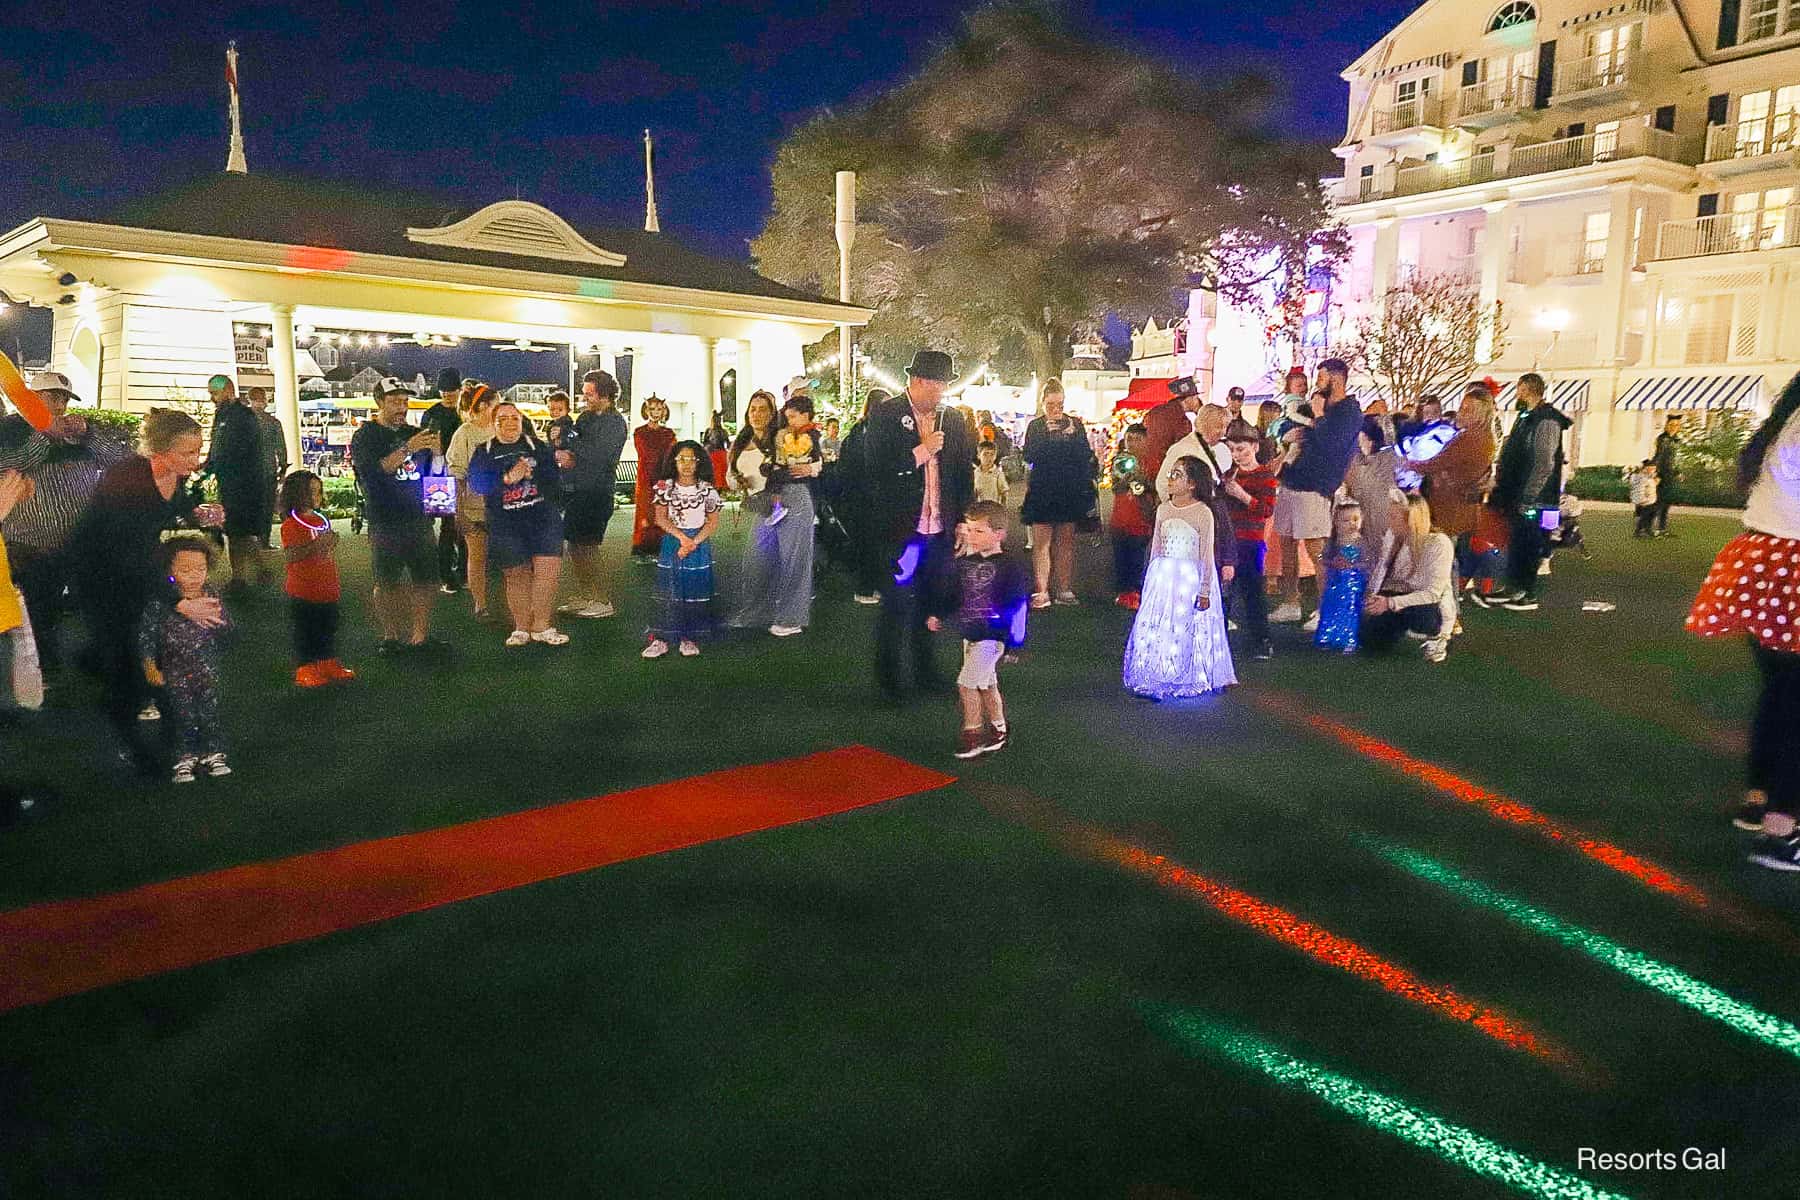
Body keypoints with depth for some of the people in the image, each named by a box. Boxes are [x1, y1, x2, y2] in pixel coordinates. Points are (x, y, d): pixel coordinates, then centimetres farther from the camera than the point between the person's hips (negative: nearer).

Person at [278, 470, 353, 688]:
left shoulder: (323, 520, 12)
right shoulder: (291, 524, -12)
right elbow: (288, 556, -23)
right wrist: (316, 544, -27)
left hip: (327, 590, 7)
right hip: (303, 591, -7)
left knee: (328, 629, 15)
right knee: (305, 632, 0)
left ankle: (329, 665, 26)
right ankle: (305, 670, 9)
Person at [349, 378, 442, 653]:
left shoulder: (414, 434, 16)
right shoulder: (365, 436, 1)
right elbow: (374, 470, -16)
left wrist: (436, 450, -4)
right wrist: (407, 449, -26)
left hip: (418, 517, 4)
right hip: (385, 521, -4)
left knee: (424, 578, 1)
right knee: (387, 582, 0)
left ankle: (420, 635, 7)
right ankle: (390, 636, 10)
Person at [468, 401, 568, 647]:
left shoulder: (538, 445, 10)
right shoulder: (484, 452, 9)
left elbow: (554, 475, 0)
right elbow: (477, 483, -7)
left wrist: (530, 473, -17)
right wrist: (507, 478, -19)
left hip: (543, 518, 0)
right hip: (505, 523, 0)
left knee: (548, 570, -10)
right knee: (517, 575, 4)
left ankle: (541, 626, 0)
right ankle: (522, 627, 15)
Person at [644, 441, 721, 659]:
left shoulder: (707, 489, 2)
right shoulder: (666, 487, 3)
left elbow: (713, 522, -1)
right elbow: (661, 518, -2)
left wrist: (694, 542, -14)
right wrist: (682, 537, -15)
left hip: (699, 544, 0)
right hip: (671, 543, 0)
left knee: (695, 591, 0)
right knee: (667, 592, -3)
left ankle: (690, 639, 8)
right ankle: (661, 639, -1)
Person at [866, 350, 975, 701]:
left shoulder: (952, 420, 8)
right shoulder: (884, 416, -6)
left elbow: (965, 474, 14)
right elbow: (877, 471, -15)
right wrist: (921, 451, -16)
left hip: (940, 531, 4)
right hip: (900, 529, -4)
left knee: (929, 604, 12)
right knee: (896, 604, 2)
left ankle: (925, 670, 25)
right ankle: (888, 674, 16)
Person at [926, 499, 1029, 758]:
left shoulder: (1010, 567, -14)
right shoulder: (964, 563, 5)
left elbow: (1017, 605, -14)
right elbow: (952, 594, 15)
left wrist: (1014, 641, -15)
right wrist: (937, 615, 2)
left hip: (992, 637, -7)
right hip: (969, 635, 7)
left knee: (966, 682, -11)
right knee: (986, 683, 17)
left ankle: (972, 732, 4)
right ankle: (998, 731, 31)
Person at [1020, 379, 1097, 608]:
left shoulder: (1075, 423, 7)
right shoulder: (1035, 426, 5)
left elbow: (1086, 456, 4)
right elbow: (1029, 456, -9)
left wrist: (1072, 435, -10)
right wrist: (1047, 433, -15)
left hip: (1070, 492, 1)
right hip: (1042, 492, -1)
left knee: (1066, 542, 5)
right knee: (1041, 543, -4)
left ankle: (1065, 590, 10)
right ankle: (1042, 592, -2)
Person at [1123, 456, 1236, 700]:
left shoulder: (1203, 513, -10)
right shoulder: (1163, 510, 5)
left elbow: (1206, 556, -9)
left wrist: (1204, 592, -9)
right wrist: (1151, 581, 13)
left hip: (1191, 579, -5)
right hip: (1163, 578, 5)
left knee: (1188, 631, 1)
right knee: (1156, 629, 5)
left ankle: (1191, 680, 16)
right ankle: (1158, 679, 16)